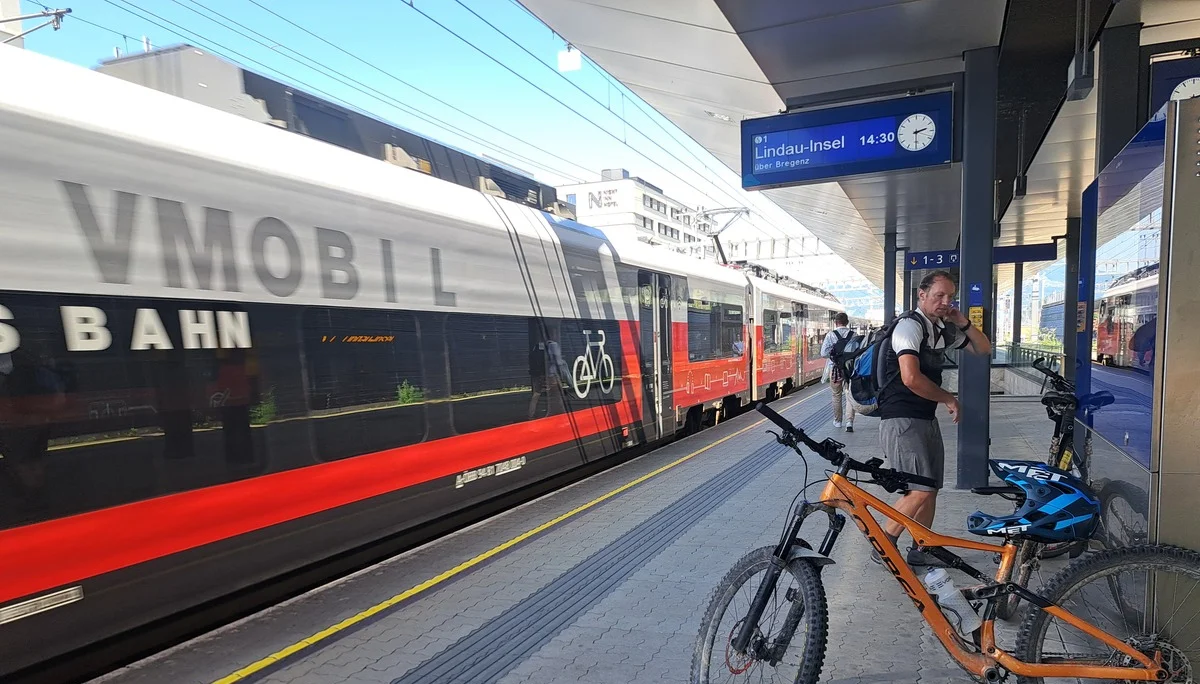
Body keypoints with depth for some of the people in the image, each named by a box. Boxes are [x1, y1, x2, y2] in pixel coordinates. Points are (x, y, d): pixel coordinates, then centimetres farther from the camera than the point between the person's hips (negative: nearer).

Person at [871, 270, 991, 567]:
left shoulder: (944, 329, 12)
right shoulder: (911, 325, -15)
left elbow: (984, 349, 21)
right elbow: (911, 378, -26)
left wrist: (964, 323, 3)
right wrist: (949, 399, -12)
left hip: (928, 418, 9)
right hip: (901, 419, -9)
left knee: (931, 489, 13)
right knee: (921, 490, -14)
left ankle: (920, 551, 25)